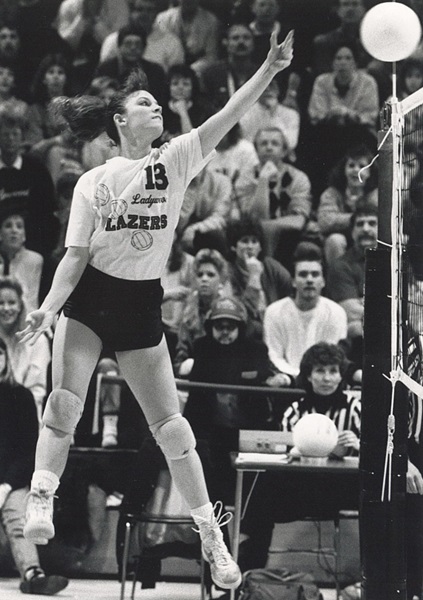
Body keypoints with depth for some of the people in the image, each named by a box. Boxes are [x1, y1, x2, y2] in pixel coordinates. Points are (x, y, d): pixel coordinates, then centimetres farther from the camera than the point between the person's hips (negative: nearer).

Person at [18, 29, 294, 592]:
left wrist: (270, 69, -24)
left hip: (142, 303, 0)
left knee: (170, 423, 1)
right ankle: (41, 499, -9)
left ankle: (212, 536, 7)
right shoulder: (92, 182, -1)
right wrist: (48, 308, -14)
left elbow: (227, 117, -13)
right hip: (90, 296, 0)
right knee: (64, 401, -16)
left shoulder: (176, 161, -1)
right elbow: (76, 255, -1)